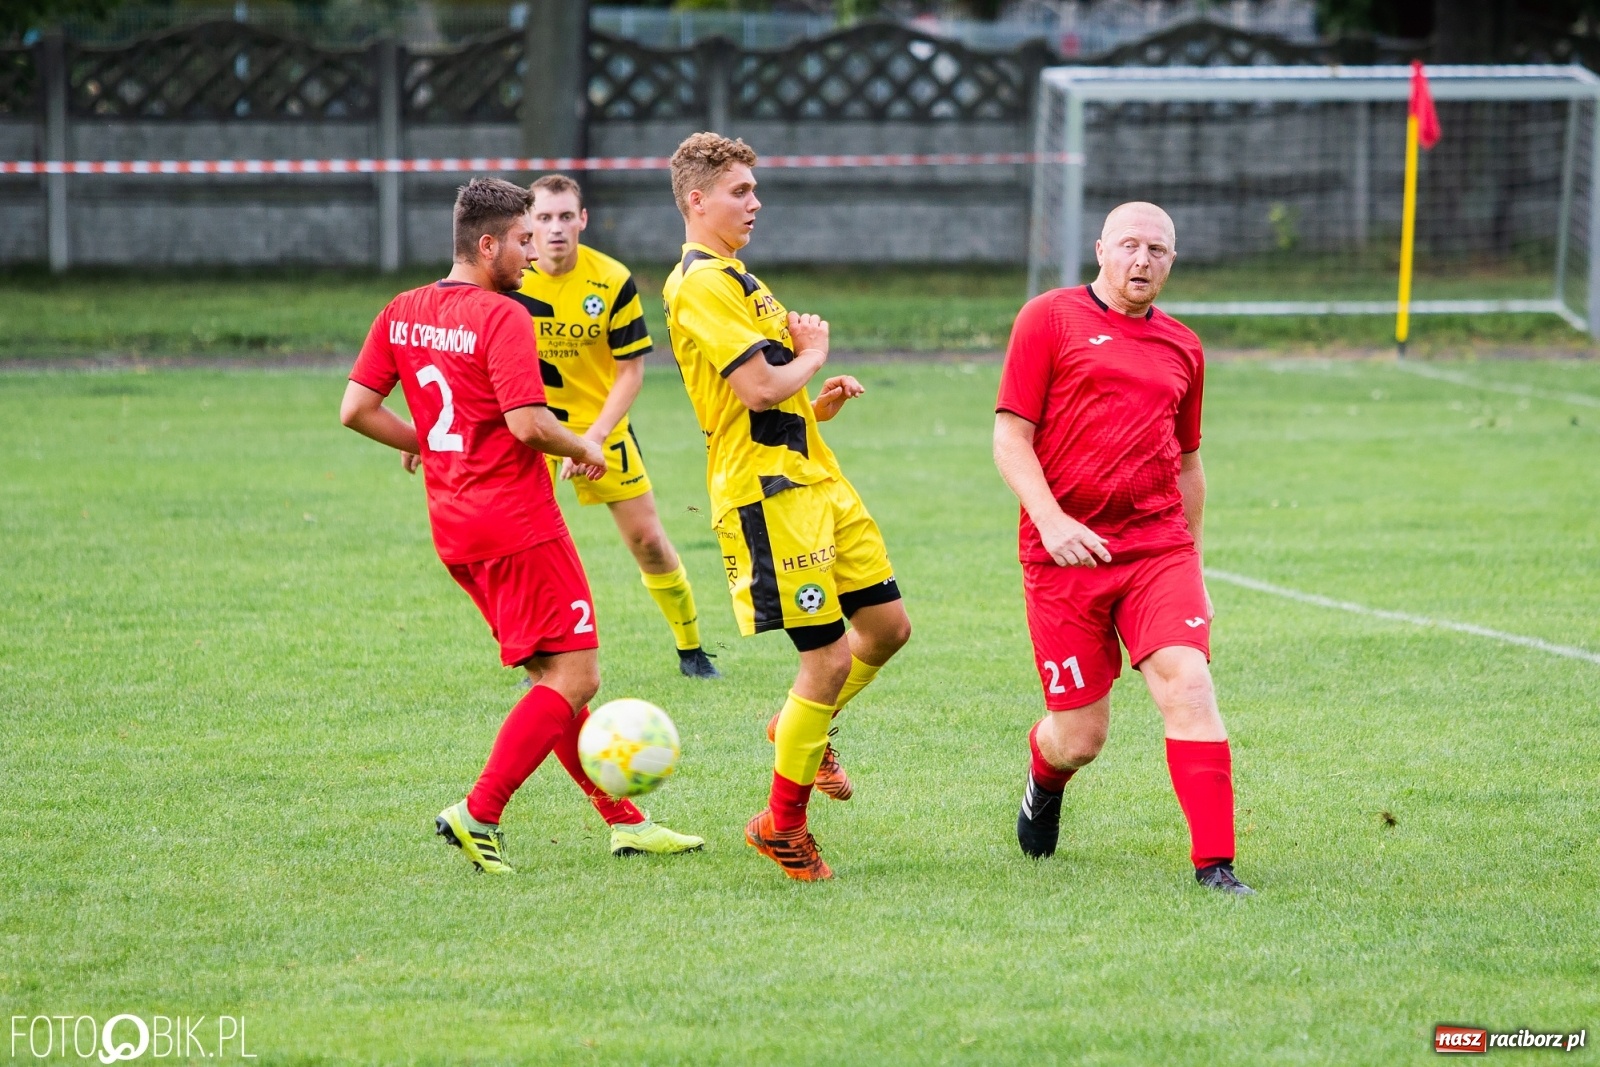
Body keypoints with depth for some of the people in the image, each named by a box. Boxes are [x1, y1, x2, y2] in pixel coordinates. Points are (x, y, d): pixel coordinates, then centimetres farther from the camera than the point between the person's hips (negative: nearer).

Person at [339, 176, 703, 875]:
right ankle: (479, 815, -11)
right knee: (575, 677, -4)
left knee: (553, 676, 14)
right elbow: (527, 424, -22)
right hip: (518, 522, -9)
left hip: (454, 529, 9)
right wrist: (583, 448, -3)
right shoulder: (501, 317, -15)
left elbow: (355, 410, 7)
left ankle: (622, 819, 17)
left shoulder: (402, 313, 8)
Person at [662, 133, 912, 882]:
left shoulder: (734, 278, 19)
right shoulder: (699, 286, -15)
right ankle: (782, 822, 6)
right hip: (766, 493, -10)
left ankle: (801, 729, 33)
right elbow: (759, 387, -23)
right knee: (829, 657, -8)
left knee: (887, 625, 11)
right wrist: (813, 356, -4)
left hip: (813, 477, 10)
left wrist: (816, 402, 9)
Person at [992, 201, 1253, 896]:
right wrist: (1050, 520, -18)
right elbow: (1010, 437, -4)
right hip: (1065, 551, -3)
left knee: (1188, 684, -18)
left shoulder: (1181, 347, 15)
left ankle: (1215, 864, -17)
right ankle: (1044, 782, 39)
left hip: (1159, 545, 3)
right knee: (1080, 738, 1)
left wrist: (1193, 564, 24)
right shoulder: (1049, 319, 0)